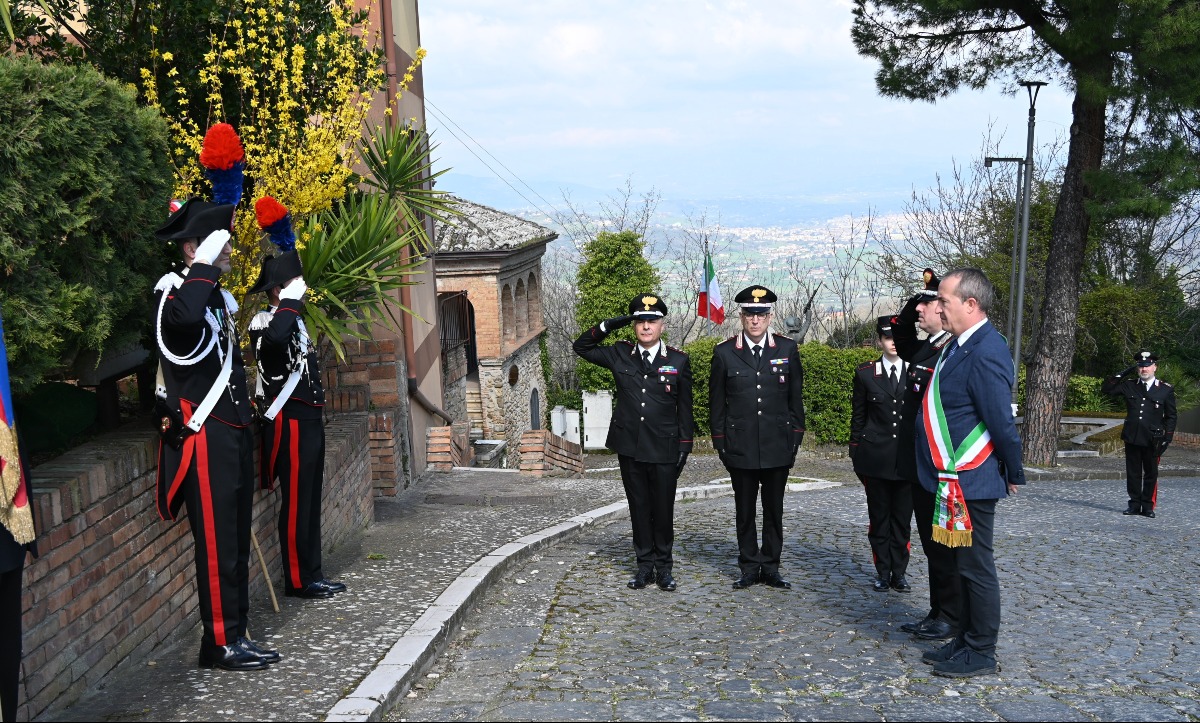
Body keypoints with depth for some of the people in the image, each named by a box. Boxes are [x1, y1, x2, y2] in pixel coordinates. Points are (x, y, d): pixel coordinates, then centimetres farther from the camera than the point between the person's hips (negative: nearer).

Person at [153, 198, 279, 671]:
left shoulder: (219, 297, 18)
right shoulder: (173, 290, -8)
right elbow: (183, 317, -35)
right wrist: (205, 265, -23)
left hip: (234, 434, 9)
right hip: (204, 437, -9)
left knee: (237, 539, 11)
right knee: (217, 542, -5)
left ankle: (236, 635, 19)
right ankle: (222, 643, 3)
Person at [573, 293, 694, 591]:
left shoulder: (678, 360, 1)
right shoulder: (620, 355, 5)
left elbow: (684, 408, 4)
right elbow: (581, 347, 13)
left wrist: (685, 446, 0)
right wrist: (607, 326, -1)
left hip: (664, 449, -2)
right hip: (630, 448, 2)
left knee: (663, 510, 5)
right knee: (639, 509, 10)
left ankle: (664, 567, 19)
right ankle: (645, 566, 20)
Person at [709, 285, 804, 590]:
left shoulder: (788, 349, 2)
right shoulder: (724, 353, 0)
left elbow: (796, 398, 8)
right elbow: (716, 402, 5)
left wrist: (796, 437, 5)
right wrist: (720, 441, 2)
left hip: (778, 446, 1)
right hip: (740, 447, 0)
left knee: (774, 510, 9)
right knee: (744, 511, 8)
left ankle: (770, 567, 20)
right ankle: (749, 568, 19)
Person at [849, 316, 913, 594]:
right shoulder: (865, 373, 4)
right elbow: (858, 416, 7)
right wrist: (856, 453, 3)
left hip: (908, 457, 0)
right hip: (875, 456, 0)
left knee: (902, 518, 6)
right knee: (879, 517, 7)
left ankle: (899, 572, 17)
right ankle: (883, 572, 17)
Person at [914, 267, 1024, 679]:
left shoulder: (984, 354, -22)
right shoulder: (961, 345, 9)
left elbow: (1002, 423, -21)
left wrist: (1013, 475, -10)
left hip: (971, 483, -10)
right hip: (954, 480, 10)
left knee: (976, 567, 3)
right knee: (965, 564, 18)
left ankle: (981, 654, 16)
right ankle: (967, 641, 31)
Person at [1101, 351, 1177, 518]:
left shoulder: (1166, 390, 1)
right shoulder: (1129, 386, 7)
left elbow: (1171, 416, 4)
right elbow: (1105, 388, 6)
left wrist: (1167, 439, -3)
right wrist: (1123, 373, -1)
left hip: (1152, 440, -2)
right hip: (1132, 438, 2)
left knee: (1151, 474, 5)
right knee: (1133, 473, 7)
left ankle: (1148, 506, 13)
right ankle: (1135, 504, 15)